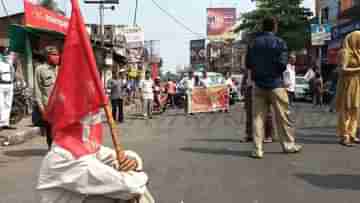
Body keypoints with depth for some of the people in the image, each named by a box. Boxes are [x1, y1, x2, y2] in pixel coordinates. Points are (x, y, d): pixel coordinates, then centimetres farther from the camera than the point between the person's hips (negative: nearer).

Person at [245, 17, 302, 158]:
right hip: (275, 84, -3)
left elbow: (248, 64, 8)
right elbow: (283, 64, -12)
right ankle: (288, 145, 19)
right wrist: (277, 71, 7)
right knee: (282, 116, 8)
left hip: (258, 84, 3)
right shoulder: (279, 43, -6)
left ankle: (258, 149, 1)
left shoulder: (254, 43, 6)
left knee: (258, 116, 4)